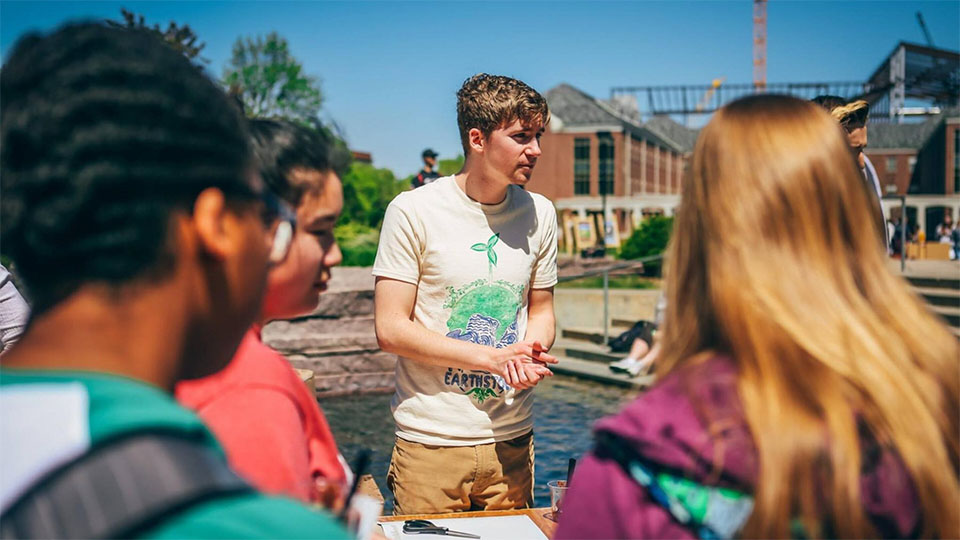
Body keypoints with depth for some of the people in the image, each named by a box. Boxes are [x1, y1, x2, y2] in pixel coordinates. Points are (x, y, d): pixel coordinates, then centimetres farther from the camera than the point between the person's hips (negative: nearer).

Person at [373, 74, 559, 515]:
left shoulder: (539, 214, 5)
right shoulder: (413, 211, -9)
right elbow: (390, 329, -11)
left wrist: (530, 353, -8)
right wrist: (492, 357, -16)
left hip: (512, 443, 4)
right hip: (430, 444, -4)